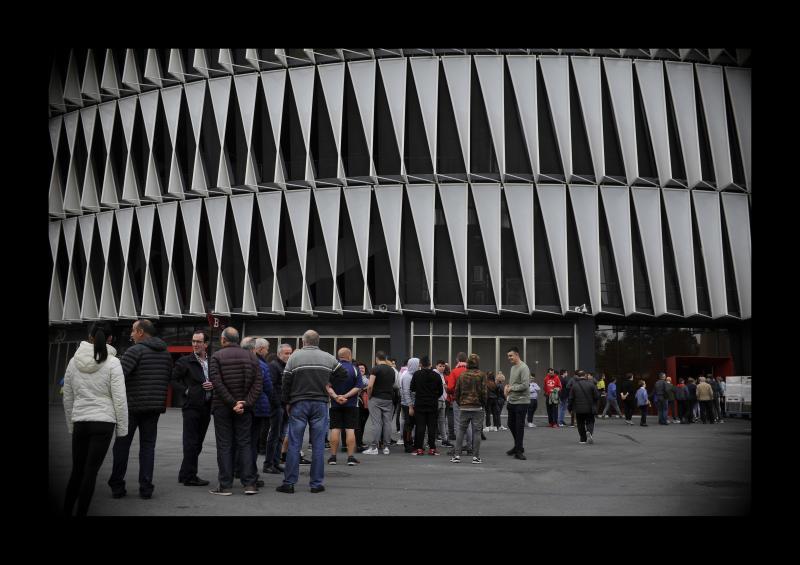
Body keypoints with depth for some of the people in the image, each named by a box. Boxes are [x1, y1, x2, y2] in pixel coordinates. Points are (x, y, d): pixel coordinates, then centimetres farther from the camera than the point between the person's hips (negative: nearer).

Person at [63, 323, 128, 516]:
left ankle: (66, 511, 21)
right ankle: (80, 512, 1)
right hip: (103, 422, -4)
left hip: (79, 422, 4)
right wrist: (122, 428, -2)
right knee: (91, 472, -1)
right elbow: (119, 399, -10)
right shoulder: (112, 363, -9)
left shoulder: (73, 362, 4)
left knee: (77, 471, 15)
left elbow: (67, 398, 11)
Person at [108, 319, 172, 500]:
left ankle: (117, 486, 13)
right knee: (148, 446, 9)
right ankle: (146, 488, 5)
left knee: (122, 445, 8)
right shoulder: (166, 353, 9)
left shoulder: (136, 350, -11)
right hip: (155, 406, 5)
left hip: (132, 405, -5)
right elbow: (169, 378, 14)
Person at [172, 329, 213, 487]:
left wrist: (213, 385, -3)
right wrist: (186, 390, -11)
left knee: (197, 442, 11)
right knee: (191, 442, -4)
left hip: (206, 407, 5)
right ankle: (189, 476, 2)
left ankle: (186, 474, 22)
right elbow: (173, 379, -5)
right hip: (191, 406, -5)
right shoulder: (184, 361, -2)